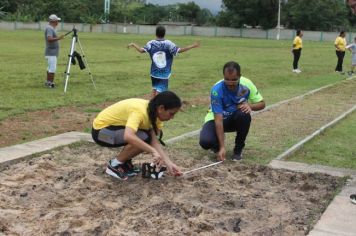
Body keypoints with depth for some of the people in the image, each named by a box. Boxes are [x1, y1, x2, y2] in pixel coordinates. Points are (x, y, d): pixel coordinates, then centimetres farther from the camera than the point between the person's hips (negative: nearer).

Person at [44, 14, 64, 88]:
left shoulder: (51, 28, 15)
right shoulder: (49, 28, -17)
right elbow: (49, 39, -31)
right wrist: (58, 38, -39)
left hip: (52, 52, 11)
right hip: (51, 53, -11)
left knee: (50, 68, 15)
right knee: (53, 68, -11)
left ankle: (48, 82, 21)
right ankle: (50, 83, -9)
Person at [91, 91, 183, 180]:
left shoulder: (154, 111, -7)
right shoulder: (139, 111, -32)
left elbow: (154, 141, -12)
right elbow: (128, 136, -49)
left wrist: (169, 163, -20)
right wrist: (153, 151, -46)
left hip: (115, 126, 8)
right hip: (101, 130, -8)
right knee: (143, 139, -25)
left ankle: (124, 161, 10)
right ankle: (114, 165, -8)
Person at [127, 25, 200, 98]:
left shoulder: (151, 43, -4)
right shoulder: (168, 43, -10)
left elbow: (141, 50, -11)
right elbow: (179, 50, -17)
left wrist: (133, 44, 6)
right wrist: (193, 46, -13)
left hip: (154, 72, 4)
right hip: (164, 73, -4)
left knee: (154, 88, 21)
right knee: (159, 91, -4)